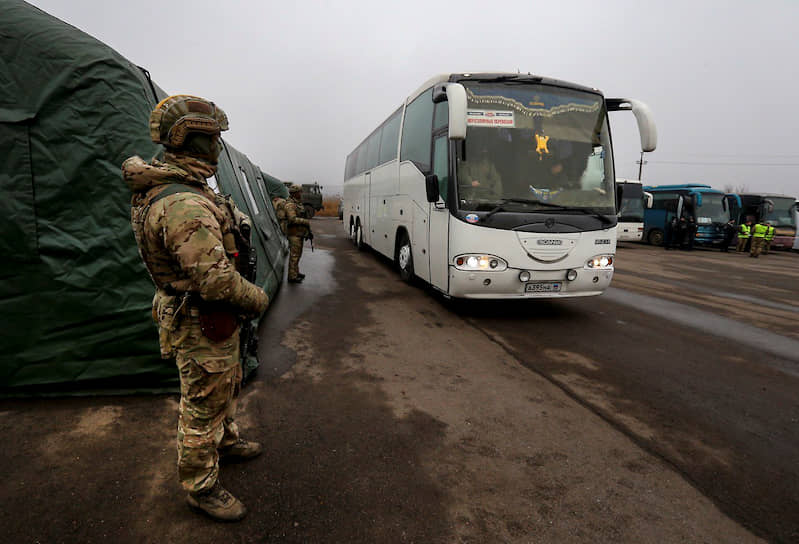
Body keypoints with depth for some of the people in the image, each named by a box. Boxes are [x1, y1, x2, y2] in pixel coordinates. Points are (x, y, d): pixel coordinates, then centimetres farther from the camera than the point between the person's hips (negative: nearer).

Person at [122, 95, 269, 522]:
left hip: (216, 319, 10)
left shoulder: (184, 187, 5)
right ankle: (200, 487, 27)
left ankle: (226, 440, 51)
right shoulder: (183, 204, -30)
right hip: (201, 325, -10)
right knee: (203, 406, 7)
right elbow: (214, 279, -31)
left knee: (225, 386, 28)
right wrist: (257, 299, -16)